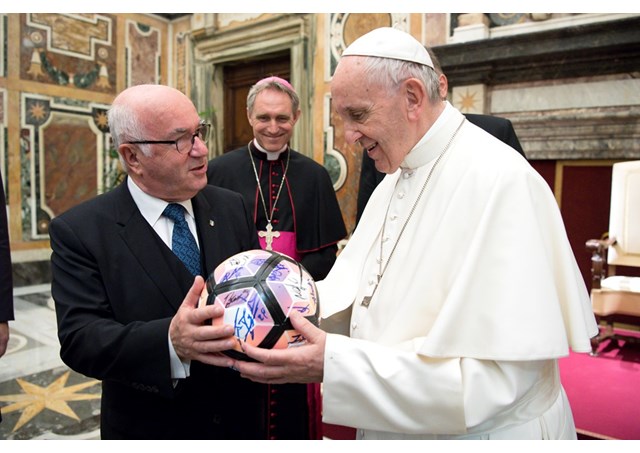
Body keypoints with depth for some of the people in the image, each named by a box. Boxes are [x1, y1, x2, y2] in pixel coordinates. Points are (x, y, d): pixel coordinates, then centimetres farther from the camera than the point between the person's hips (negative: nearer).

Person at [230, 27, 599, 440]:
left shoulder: (498, 181, -24)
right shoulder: (394, 181, 4)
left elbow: (496, 377, -28)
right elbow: (352, 287, 4)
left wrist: (333, 365, -30)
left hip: (478, 431, -7)